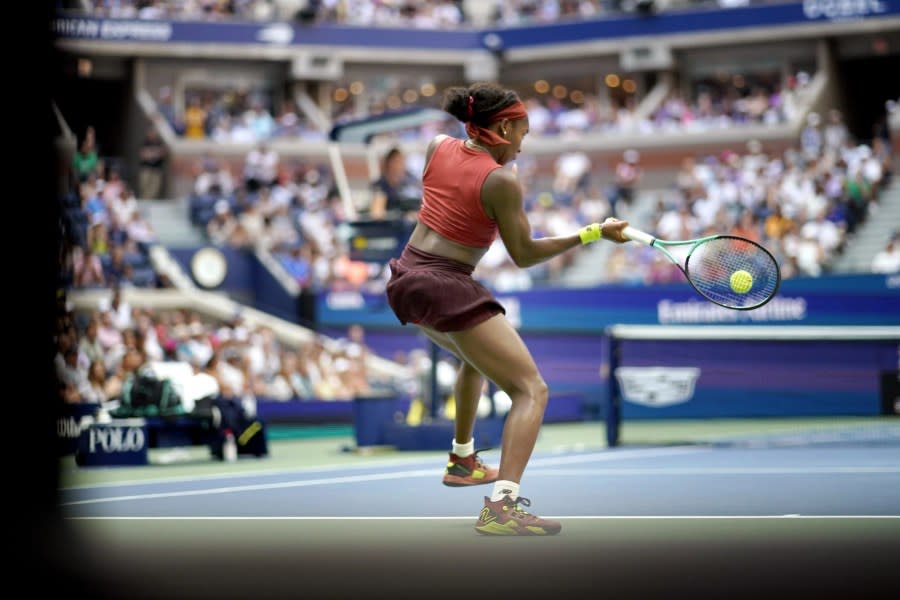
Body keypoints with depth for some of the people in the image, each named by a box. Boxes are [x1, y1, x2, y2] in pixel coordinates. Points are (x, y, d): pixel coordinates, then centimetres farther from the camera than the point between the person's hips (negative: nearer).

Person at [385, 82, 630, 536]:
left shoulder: (438, 146, 5)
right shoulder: (501, 182, -13)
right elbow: (524, 256, -5)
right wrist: (592, 234, -2)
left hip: (404, 278, 9)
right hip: (449, 289, -9)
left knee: (476, 357, 38)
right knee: (531, 391, -10)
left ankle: (462, 461, 49)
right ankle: (501, 506, -29)